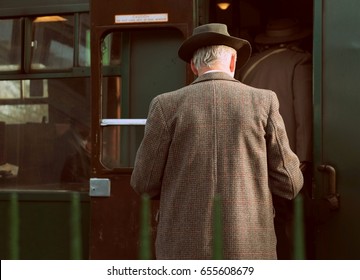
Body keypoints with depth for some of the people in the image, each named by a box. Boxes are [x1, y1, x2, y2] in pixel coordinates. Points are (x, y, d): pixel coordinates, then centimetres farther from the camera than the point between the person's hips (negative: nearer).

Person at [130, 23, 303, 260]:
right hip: (247, 249, 0)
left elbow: (145, 182, 2)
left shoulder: (167, 105, -2)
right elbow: (289, 183, 2)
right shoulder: (263, 102, -1)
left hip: (187, 249, 0)